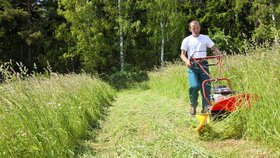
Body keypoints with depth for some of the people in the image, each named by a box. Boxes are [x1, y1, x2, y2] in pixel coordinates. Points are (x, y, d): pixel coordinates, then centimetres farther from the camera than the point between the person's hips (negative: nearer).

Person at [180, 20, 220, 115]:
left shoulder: (205, 38, 14)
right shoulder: (186, 40, 11)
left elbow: (214, 48, 16)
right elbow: (183, 54, 7)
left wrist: (218, 54, -6)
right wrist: (186, 61, -14)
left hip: (203, 64, 2)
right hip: (192, 66, -2)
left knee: (206, 86, -8)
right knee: (194, 86, -18)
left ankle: (205, 108, -1)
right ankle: (193, 105, 7)